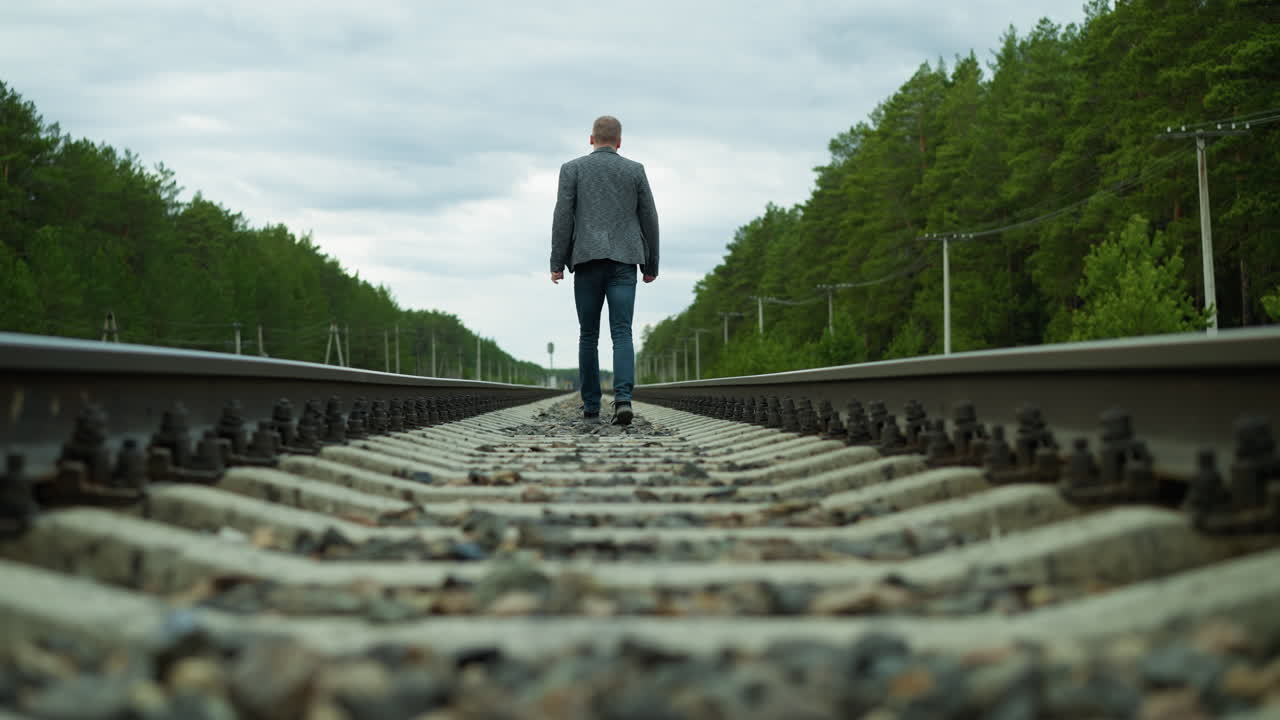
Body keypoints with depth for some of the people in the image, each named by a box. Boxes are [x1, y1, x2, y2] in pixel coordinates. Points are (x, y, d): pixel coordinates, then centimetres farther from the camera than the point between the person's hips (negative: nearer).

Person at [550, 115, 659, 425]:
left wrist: (557, 264, 0)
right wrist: (651, 265, 16)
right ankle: (623, 399, -24)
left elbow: (562, 217, -2)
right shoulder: (635, 170, 9)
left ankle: (591, 404, 15)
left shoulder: (572, 168, 5)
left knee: (588, 335, 11)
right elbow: (649, 219, 8)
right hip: (623, 261, 0)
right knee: (622, 334, -5)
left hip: (587, 260, 0)